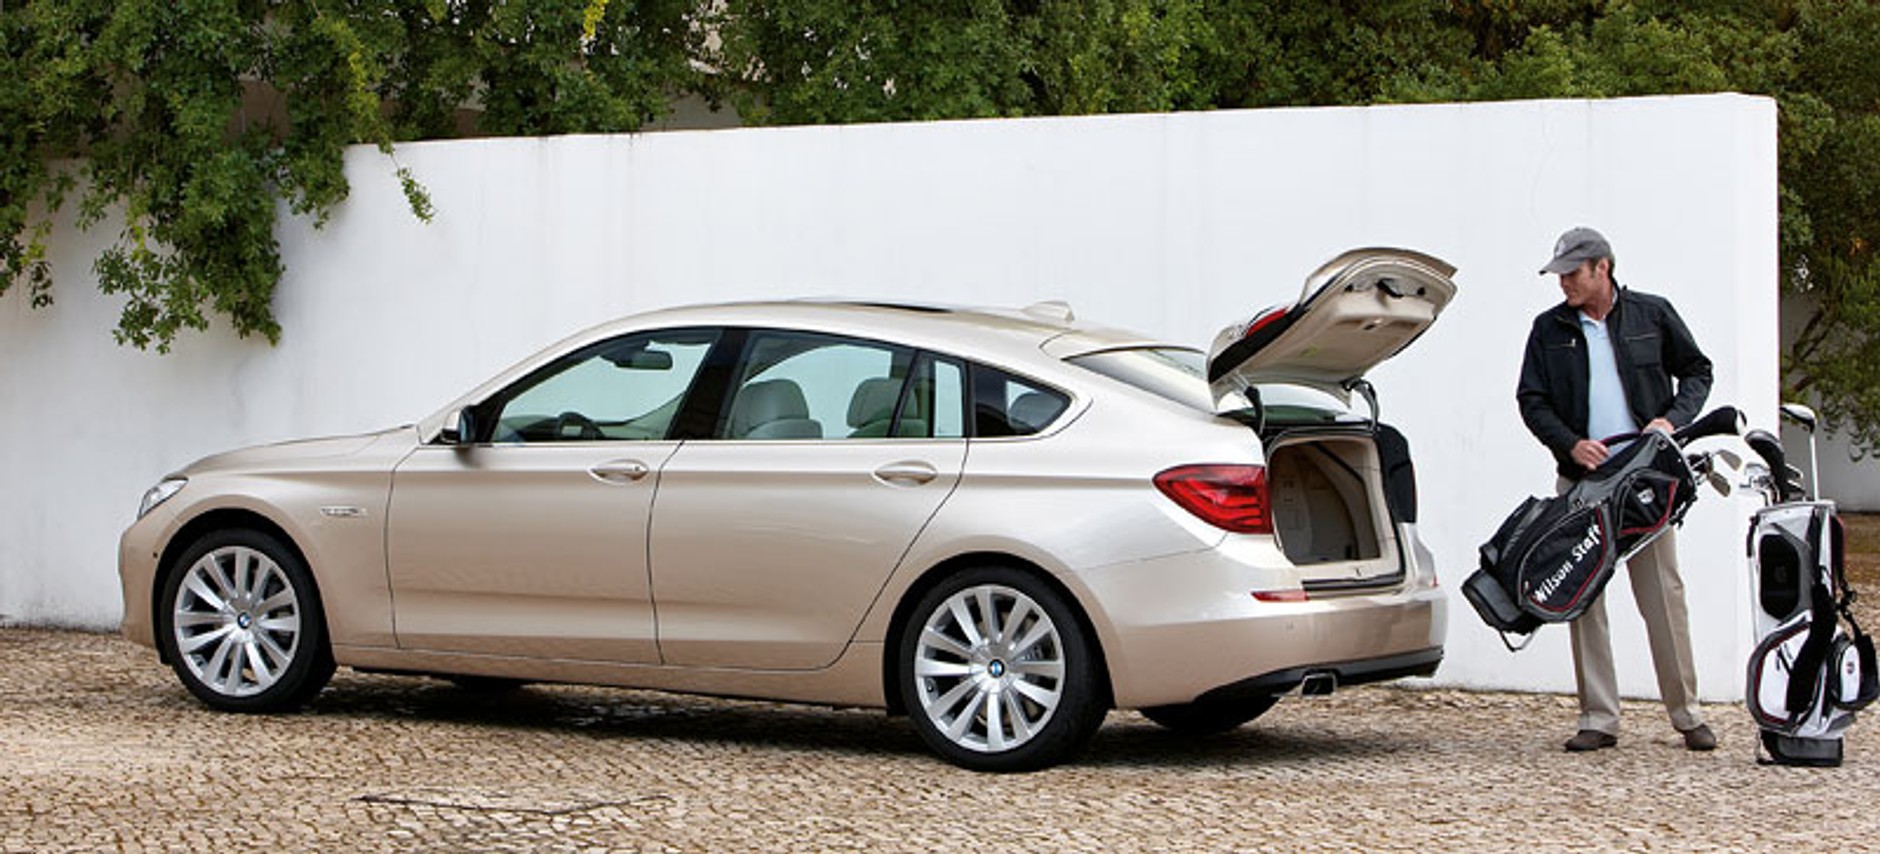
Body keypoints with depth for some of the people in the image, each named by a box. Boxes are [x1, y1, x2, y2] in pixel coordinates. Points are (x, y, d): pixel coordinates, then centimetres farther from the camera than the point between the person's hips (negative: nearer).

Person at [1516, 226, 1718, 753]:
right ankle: (1599, 718, 4)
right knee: (1583, 598, -1)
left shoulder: (1652, 315, 6)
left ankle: (1686, 713, 8)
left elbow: (1696, 371, 14)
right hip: (1581, 482, 2)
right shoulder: (1549, 330, 8)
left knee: (1662, 593, -1)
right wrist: (1570, 443, -11)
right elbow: (1531, 400, 6)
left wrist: (1673, 419, -4)